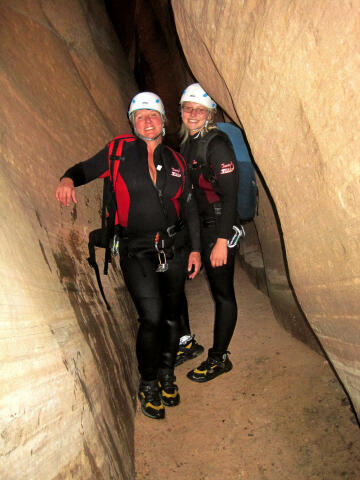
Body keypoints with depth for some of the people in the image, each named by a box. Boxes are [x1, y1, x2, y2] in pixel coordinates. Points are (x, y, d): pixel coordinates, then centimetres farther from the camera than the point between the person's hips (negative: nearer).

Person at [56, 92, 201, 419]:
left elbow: (189, 208, 12)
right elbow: (87, 168, 6)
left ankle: (166, 375, 35)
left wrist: (195, 248, 9)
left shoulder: (175, 160, 7)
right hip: (137, 251, -3)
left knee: (171, 315, 11)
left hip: (173, 248, 4)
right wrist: (69, 179, -19)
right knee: (151, 317, -11)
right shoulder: (120, 151, -2)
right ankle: (148, 386, 14)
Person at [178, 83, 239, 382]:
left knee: (222, 294, 5)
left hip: (217, 230, -8)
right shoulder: (186, 144, 11)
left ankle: (219, 358, 21)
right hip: (191, 228, 8)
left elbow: (230, 196, -18)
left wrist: (221, 241, -22)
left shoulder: (217, 146, -13)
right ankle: (186, 341, 31)